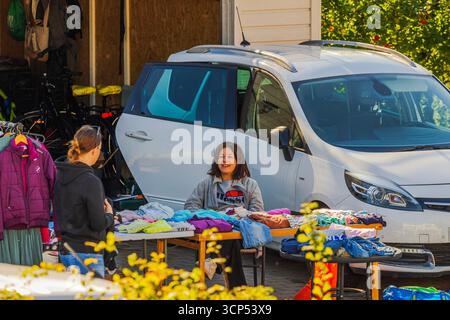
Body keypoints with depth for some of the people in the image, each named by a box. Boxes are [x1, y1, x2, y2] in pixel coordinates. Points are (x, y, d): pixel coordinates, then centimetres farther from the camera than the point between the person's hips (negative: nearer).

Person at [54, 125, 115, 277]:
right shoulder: (91, 181, -18)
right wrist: (109, 215, 4)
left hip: (65, 251, 8)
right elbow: (99, 223, -18)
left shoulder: (60, 175, 5)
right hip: (86, 252, -8)